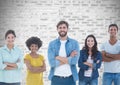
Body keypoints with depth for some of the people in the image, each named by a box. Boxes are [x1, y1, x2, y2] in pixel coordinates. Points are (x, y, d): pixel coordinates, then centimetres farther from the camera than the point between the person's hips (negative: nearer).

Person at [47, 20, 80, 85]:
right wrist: (69, 58, -11)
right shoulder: (52, 44, 1)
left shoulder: (74, 43, 1)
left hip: (70, 78, 0)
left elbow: (74, 60, -13)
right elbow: (52, 63, -11)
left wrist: (58, 58, -10)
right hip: (56, 78, 0)